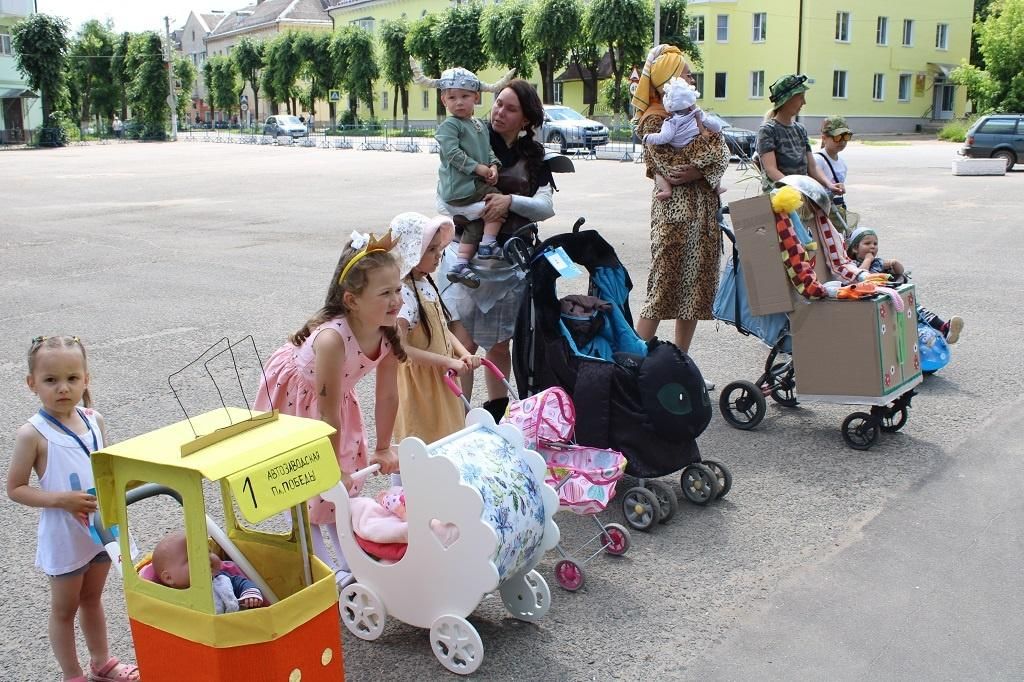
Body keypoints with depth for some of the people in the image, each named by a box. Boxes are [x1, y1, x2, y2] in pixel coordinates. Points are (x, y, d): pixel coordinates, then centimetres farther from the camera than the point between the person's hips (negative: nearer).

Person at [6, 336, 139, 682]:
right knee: (65, 608, 15)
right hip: (63, 535, -5)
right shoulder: (33, 434, -18)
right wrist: (61, 500, -24)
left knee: (92, 599, 24)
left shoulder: (94, 421, -4)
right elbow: (15, 489, -13)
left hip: (101, 527, 5)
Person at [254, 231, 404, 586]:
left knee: (345, 482, 11)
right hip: (291, 394, -6)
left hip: (334, 393, 6)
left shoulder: (388, 333, -24)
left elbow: (387, 396, -10)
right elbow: (328, 413, -34)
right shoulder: (332, 338, -43)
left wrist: (383, 448, -1)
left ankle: (350, 561, 24)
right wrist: (333, 467, -24)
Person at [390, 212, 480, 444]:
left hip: (441, 378, 8)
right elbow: (401, 348, -29)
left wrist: (463, 353, -5)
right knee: (426, 444, 3)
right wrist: (448, 361, -27)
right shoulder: (403, 293, -23)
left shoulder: (427, 283, 5)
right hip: (418, 381, -8)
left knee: (446, 438, 18)